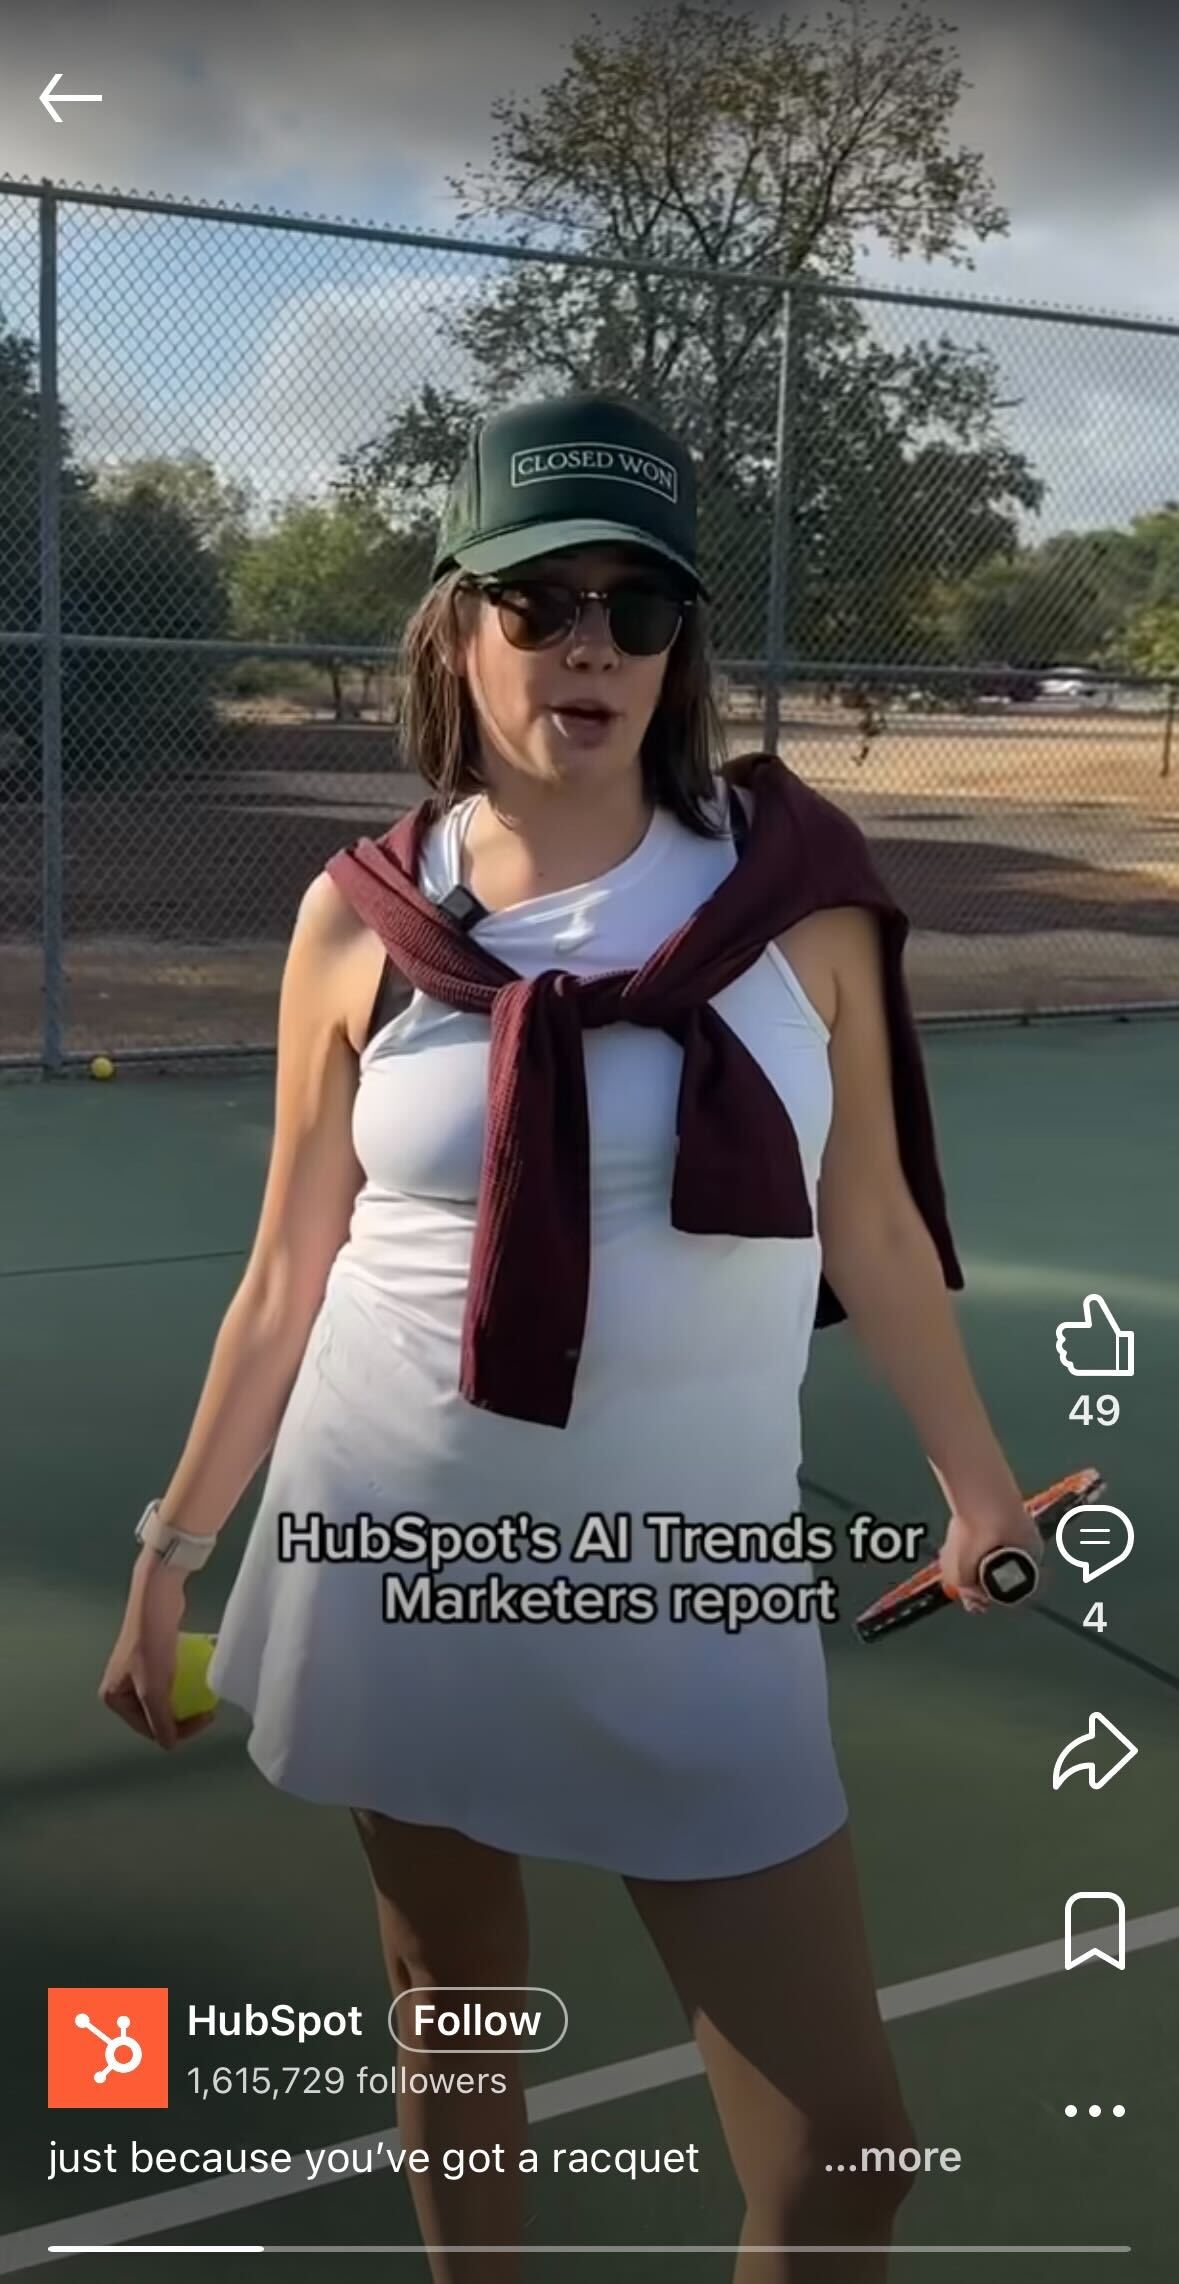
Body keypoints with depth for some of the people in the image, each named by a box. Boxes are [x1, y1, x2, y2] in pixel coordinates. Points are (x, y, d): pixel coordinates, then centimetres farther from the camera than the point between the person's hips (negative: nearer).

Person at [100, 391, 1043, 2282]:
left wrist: (977, 1483, 14)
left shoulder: (795, 883, -5)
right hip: (400, 1553, 1)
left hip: (687, 1578, 0)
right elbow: (290, 1276, 5)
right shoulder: (361, 918, -3)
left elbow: (872, 1227, 6)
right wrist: (173, 1548, 7)